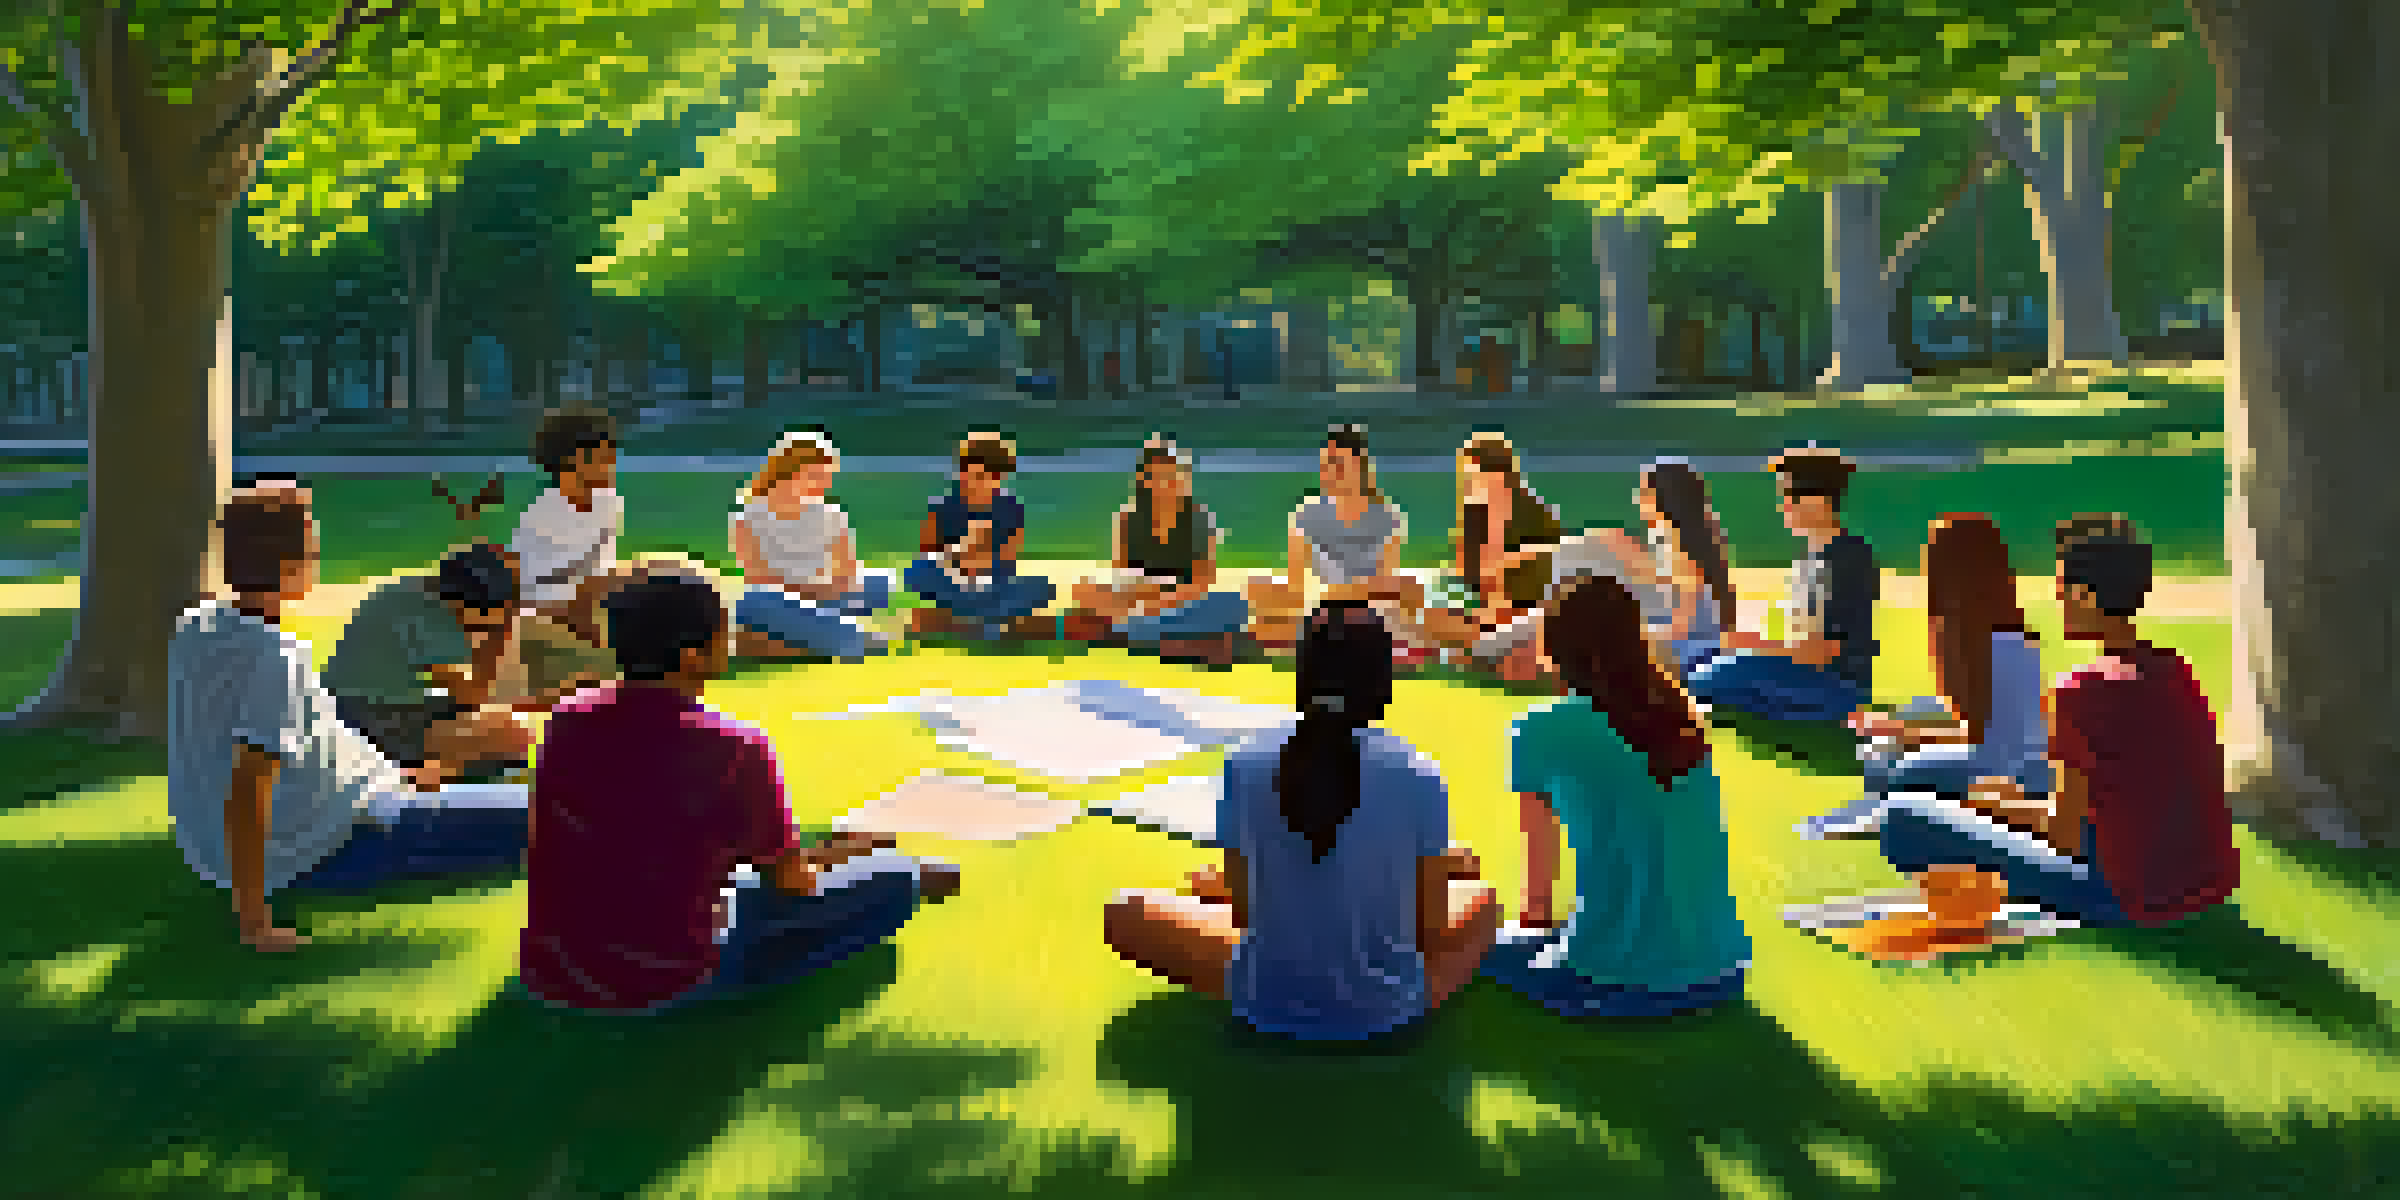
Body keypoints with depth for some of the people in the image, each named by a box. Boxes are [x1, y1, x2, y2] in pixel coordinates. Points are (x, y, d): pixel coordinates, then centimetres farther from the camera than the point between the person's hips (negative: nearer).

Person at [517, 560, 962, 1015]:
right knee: (891, 879, -1)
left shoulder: (569, 719, -6)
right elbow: (789, 881, -7)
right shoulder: (735, 751, -21)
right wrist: (837, 854, 17)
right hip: (668, 987, -6)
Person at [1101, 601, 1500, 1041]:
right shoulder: (1419, 777, -12)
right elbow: (1433, 928, -5)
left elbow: (1241, 910, -2)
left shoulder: (1245, 765, -11)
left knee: (1127, 912, 21)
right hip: (1384, 1008, 2)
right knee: (1483, 897, 29)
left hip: (1266, 1004, -1)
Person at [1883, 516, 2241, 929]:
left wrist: (2002, 804, 3)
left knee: (1904, 817, -9)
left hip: (2133, 901, -8)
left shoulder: (2082, 692, -18)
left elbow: (2068, 836, -16)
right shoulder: (2177, 672, 6)